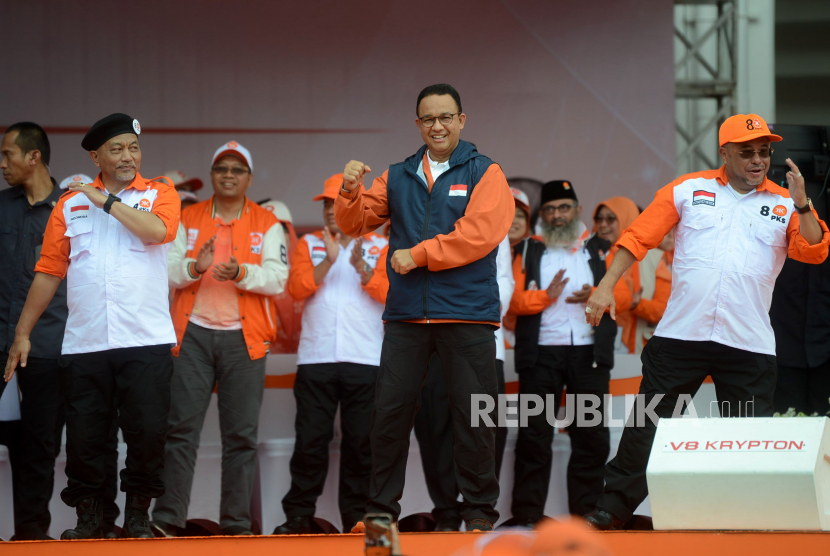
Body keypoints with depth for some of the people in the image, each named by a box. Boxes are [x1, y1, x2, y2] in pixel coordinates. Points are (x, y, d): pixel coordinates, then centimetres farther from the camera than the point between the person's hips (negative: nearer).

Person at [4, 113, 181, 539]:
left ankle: (138, 514, 10)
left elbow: (156, 230, -15)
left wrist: (107, 202, -5)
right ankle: (87, 516, 14)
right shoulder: (71, 204, 12)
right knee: (84, 435, 2)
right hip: (84, 342, 2)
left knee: (147, 431, -4)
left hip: (146, 341, -1)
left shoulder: (159, 194, 8)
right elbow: (48, 272, 11)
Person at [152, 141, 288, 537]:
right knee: (181, 427, -6)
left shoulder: (267, 225, 9)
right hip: (194, 332, 0)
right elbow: (168, 269, 2)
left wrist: (241, 273, -20)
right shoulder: (189, 219, 12)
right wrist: (194, 267, -18)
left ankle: (237, 523, 5)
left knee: (241, 435, 1)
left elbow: (277, 279, -2)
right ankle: (167, 519, -5)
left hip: (243, 337, 0)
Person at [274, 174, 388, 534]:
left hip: (365, 359, 0)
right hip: (316, 357, 1)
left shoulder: (380, 247, 10)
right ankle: (298, 516, 3)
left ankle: (356, 515, 7)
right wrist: (328, 261, -13)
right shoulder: (310, 244, 13)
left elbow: (388, 291, -4)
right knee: (310, 439, -1)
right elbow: (296, 288, -1)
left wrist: (361, 267, -19)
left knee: (360, 441, 1)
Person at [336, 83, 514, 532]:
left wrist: (418, 255, -11)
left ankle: (479, 508, 10)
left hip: (467, 313, -3)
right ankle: (381, 507, 11)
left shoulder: (484, 173, 3)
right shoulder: (397, 178, 16)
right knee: (389, 410, 2)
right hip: (406, 316, 3)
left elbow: (479, 233, -11)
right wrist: (351, 192, -8)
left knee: (472, 413, 0)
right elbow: (354, 224, 13)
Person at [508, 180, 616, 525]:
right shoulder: (528, 252, 14)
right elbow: (512, 298, 2)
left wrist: (595, 296, -15)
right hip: (541, 353, -1)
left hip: (589, 351, 1)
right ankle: (527, 516, -3)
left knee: (591, 435, 0)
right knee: (534, 435, -4)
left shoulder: (600, 249, 15)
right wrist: (546, 296, -15)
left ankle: (587, 514, 4)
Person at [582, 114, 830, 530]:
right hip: (680, 336, 0)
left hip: (749, 344, 0)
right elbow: (638, 238, 6)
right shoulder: (689, 190, 6)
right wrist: (607, 286, -2)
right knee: (646, 428, 2)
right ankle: (612, 511, 11)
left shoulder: (784, 204, 8)